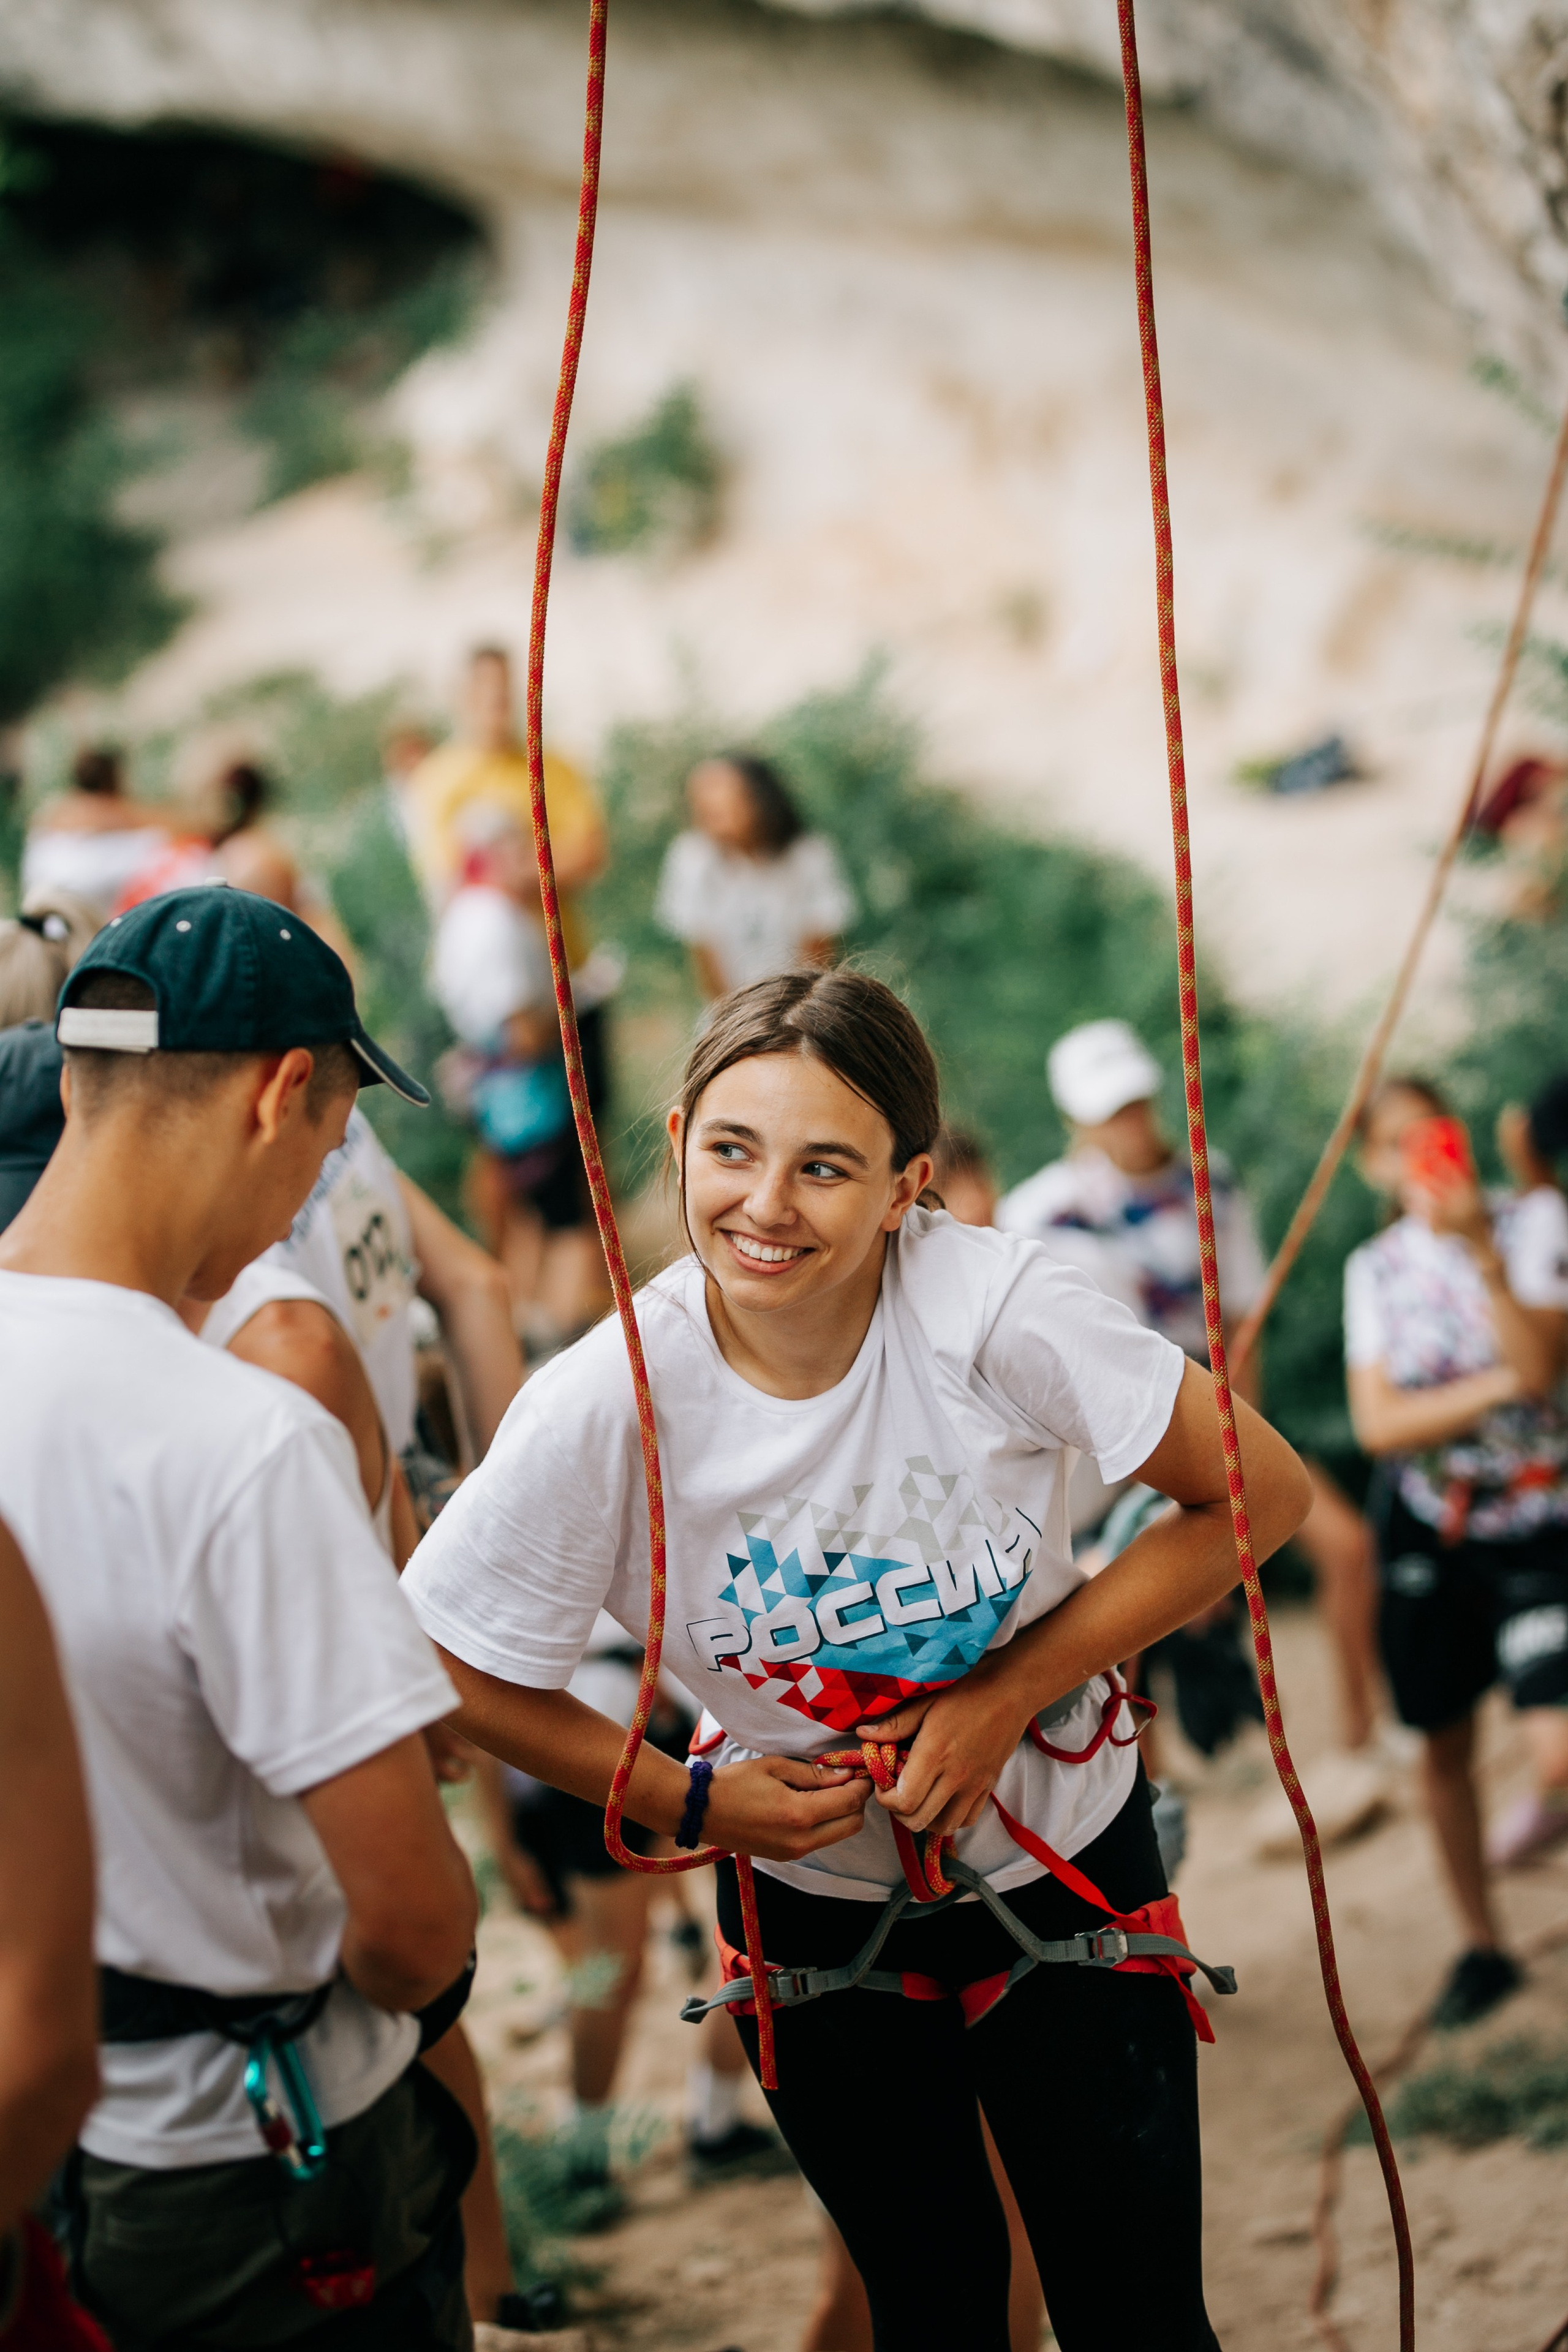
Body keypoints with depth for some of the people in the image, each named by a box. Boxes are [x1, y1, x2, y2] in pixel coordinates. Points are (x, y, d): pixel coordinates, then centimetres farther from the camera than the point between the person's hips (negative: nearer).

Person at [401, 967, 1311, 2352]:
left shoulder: (993, 1312, -26)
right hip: (814, 1894, 1)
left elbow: (1261, 1493, -16)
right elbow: (449, 1667, -11)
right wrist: (687, 1803, -15)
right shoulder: (605, 1408, -24)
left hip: (1066, 1864, 0)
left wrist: (1009, 1694, -19)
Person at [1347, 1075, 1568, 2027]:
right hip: (1429, 1527, 3)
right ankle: (1482, 1944, 25)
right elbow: (1378, 1423, -6)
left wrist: (1484, 1252, -30)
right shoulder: (1375, 1269, 2)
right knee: (1445, 1745, 8)